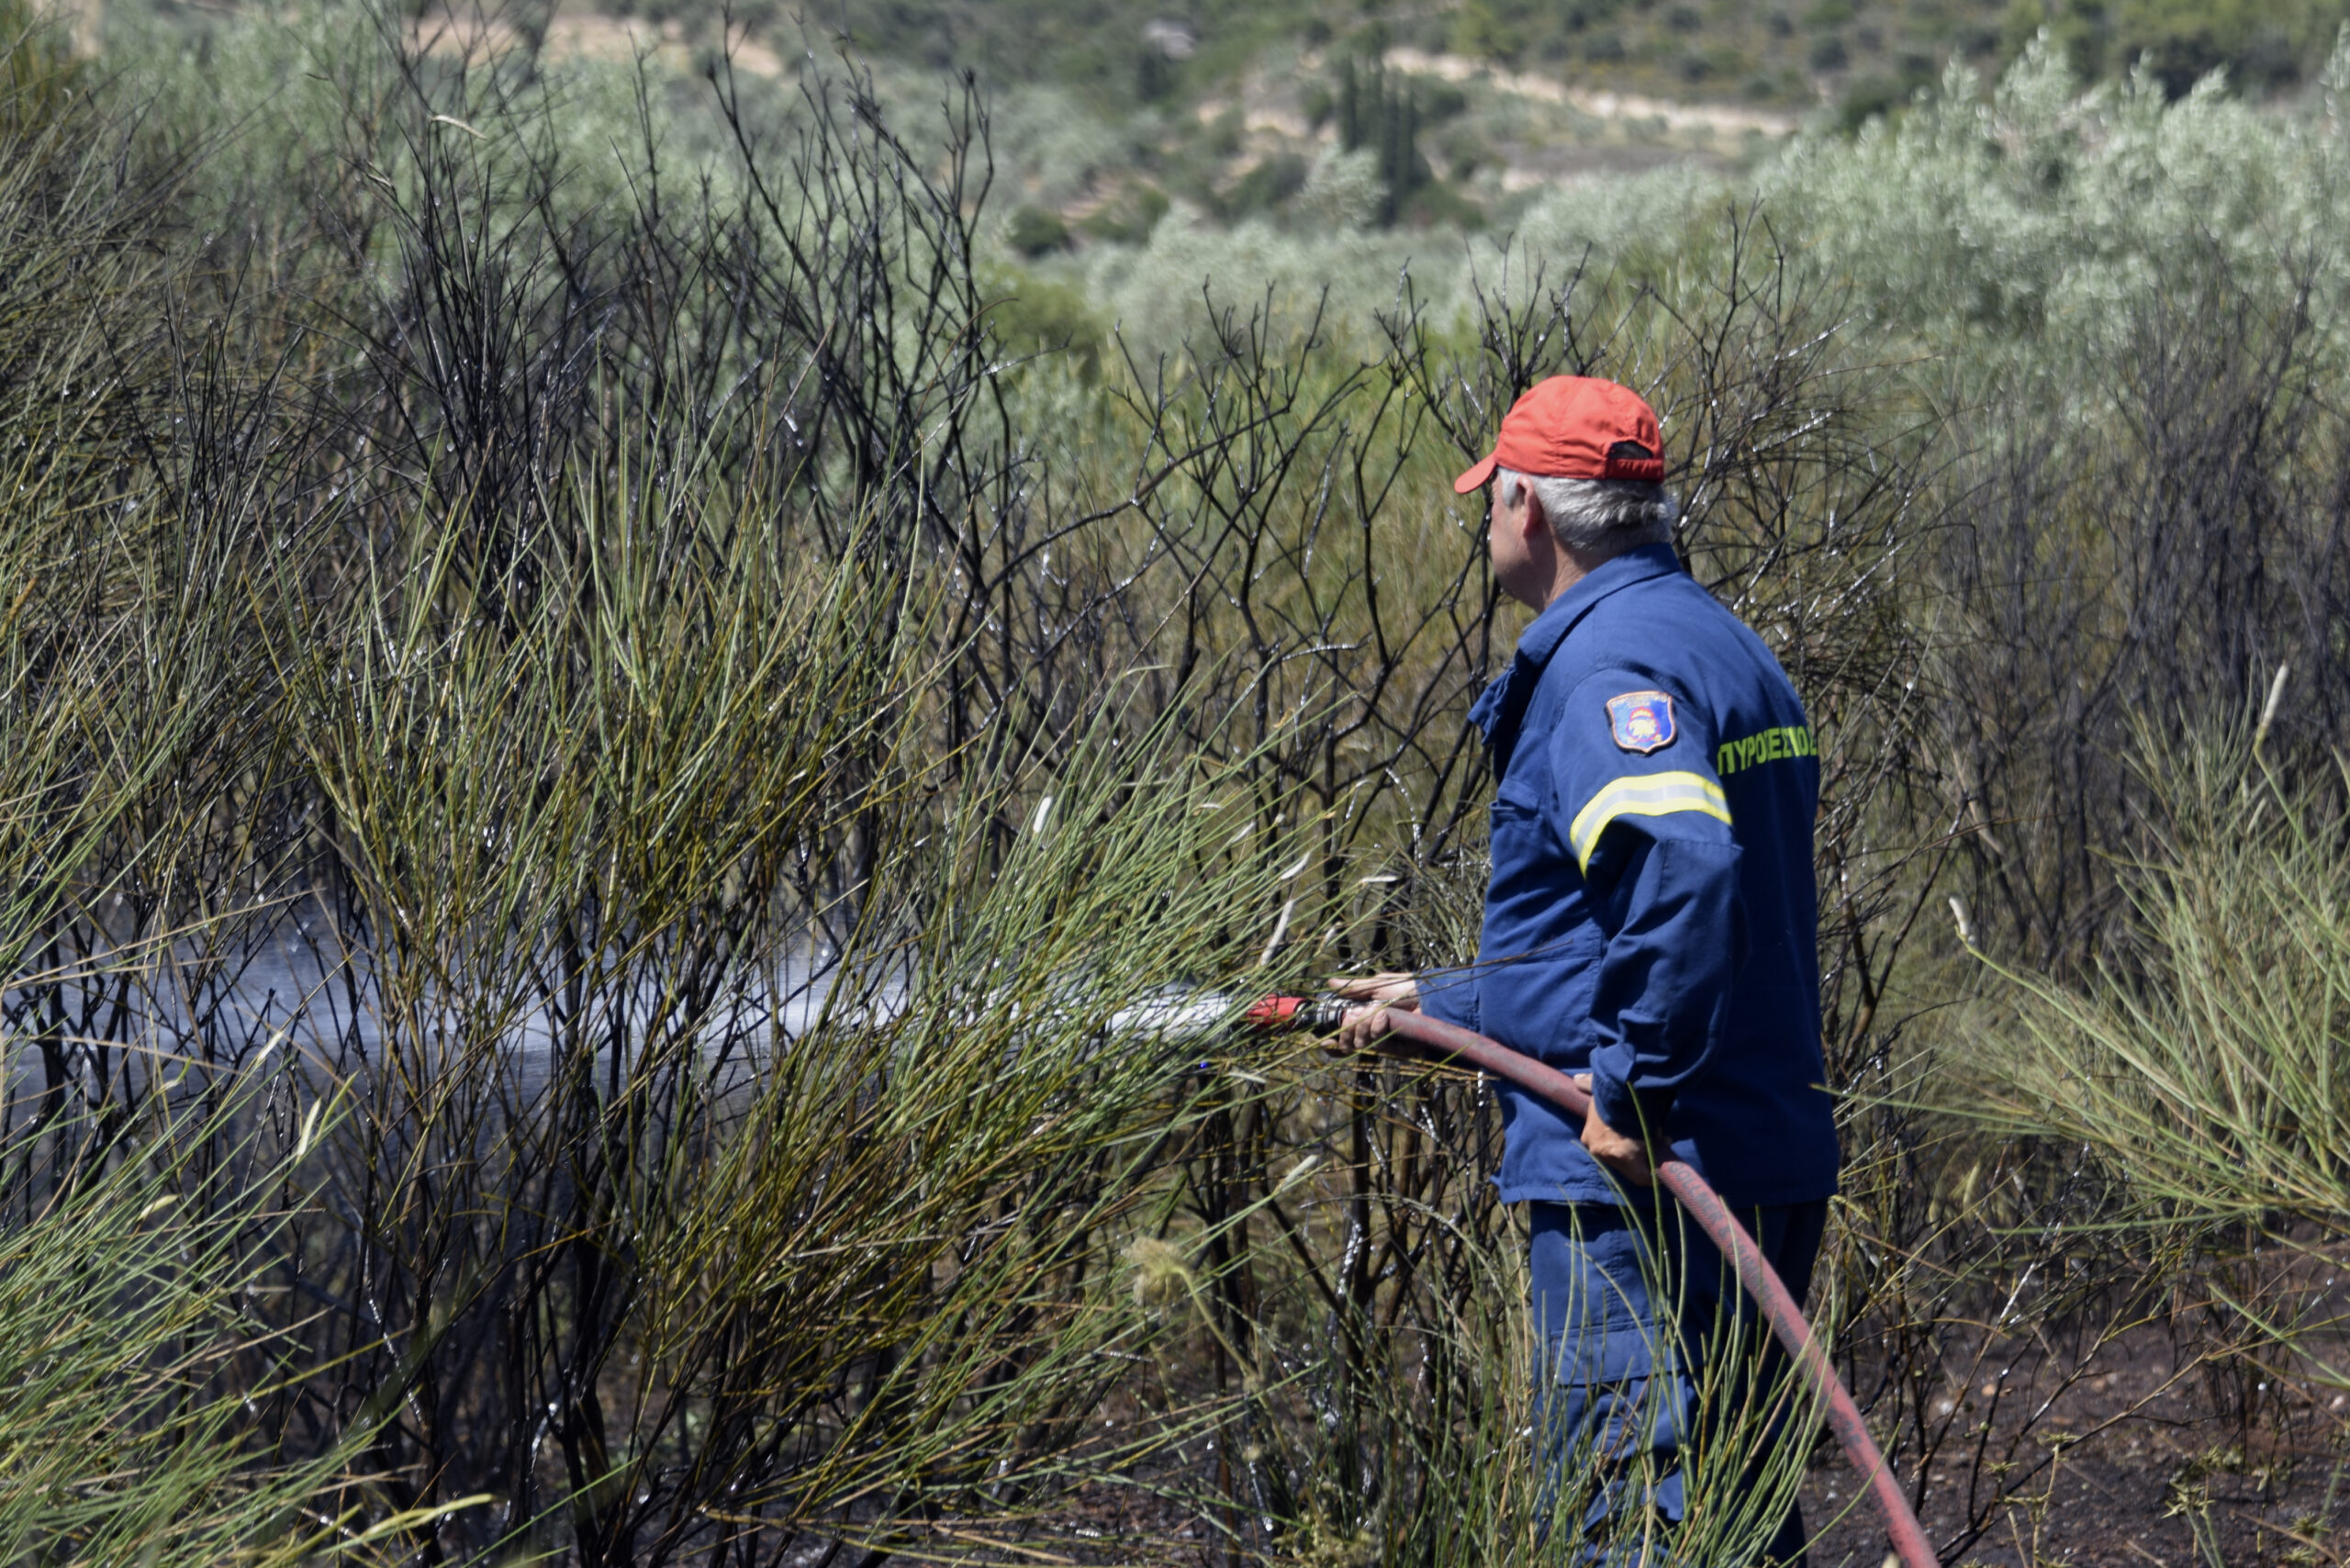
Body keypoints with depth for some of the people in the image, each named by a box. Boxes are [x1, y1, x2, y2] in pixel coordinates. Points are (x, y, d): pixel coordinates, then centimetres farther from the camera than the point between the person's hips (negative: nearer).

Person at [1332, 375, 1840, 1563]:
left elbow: (1687, 870, -32)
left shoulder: (1607, 663, -13)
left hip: (1642, 1177, -10)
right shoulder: (1724, 646, 20)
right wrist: (1439, 1002, 32)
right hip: (1768, 1174, 10)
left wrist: (1636, 1095, -26)